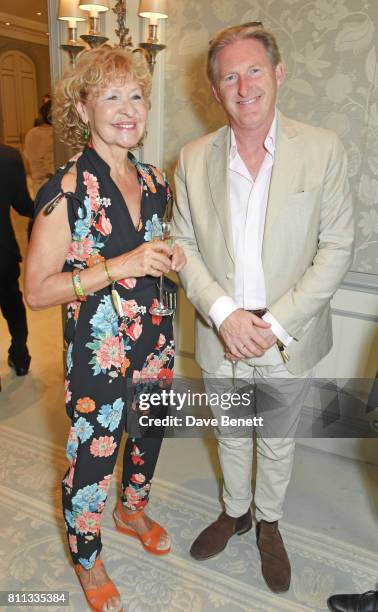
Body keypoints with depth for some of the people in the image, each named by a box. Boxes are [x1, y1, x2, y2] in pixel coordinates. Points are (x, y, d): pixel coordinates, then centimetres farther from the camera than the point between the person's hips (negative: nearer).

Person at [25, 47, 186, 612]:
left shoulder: (154, 181, 3)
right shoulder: (66, 190, -17)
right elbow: (37, 290, -16)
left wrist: (172, 259, -5)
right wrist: (120, 266, -25)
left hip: (155, 343, 7)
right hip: (98, 352, -6)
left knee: (148, 437, 25)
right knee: (92, 458, 11)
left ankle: (132, 511, 57)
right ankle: (87, 561, 42)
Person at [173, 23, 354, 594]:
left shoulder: (322, 149, -9)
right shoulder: (193, 158, -2)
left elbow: (337, 247, -10)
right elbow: (183, 246, -1)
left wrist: (276, 322, -17)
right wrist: (223, 313, -16)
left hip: (287, 342, -1)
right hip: (219, 338, 2)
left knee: (277, 442, 20)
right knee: (230, 435, 23)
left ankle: (269, 524, 48)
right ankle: (234, 512, 51)